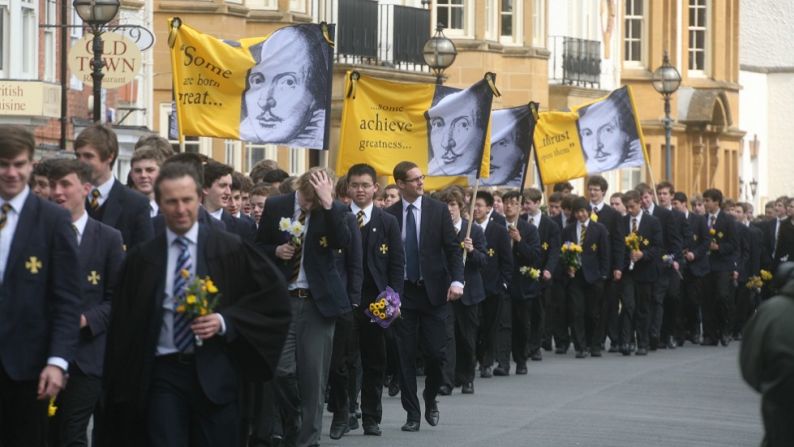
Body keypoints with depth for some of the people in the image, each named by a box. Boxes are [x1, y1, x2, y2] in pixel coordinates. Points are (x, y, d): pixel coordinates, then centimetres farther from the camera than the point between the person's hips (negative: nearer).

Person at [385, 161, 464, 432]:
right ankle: (412, 413, 9)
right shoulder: (389, 215, 2)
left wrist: (456, 281, -13)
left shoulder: (438, 210, 1)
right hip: (402, 293, 0)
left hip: (433, 291, 0)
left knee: (435, 352, -3)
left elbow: (452, 248, 0)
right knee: (406, 355, 2)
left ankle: (431, 399, 24)